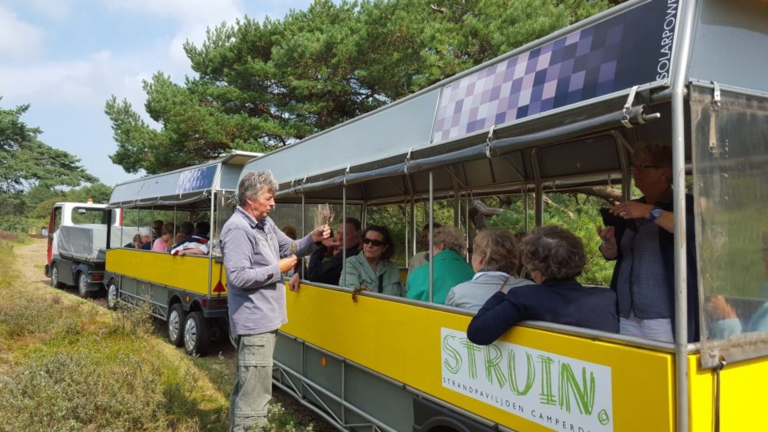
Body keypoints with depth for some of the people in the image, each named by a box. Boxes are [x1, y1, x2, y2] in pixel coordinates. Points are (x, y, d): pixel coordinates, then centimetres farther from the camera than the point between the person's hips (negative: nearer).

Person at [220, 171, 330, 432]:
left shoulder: (265, 223, 12)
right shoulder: (237, 229, -18)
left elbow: (289, 247, 20)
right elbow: (238, 277, -25)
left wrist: (312, 239, 1)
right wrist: (277, 269, -17)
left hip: (264, 320, 10)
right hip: (254, 323, -10)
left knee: (246, 387, 21)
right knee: (255, 391, -7)